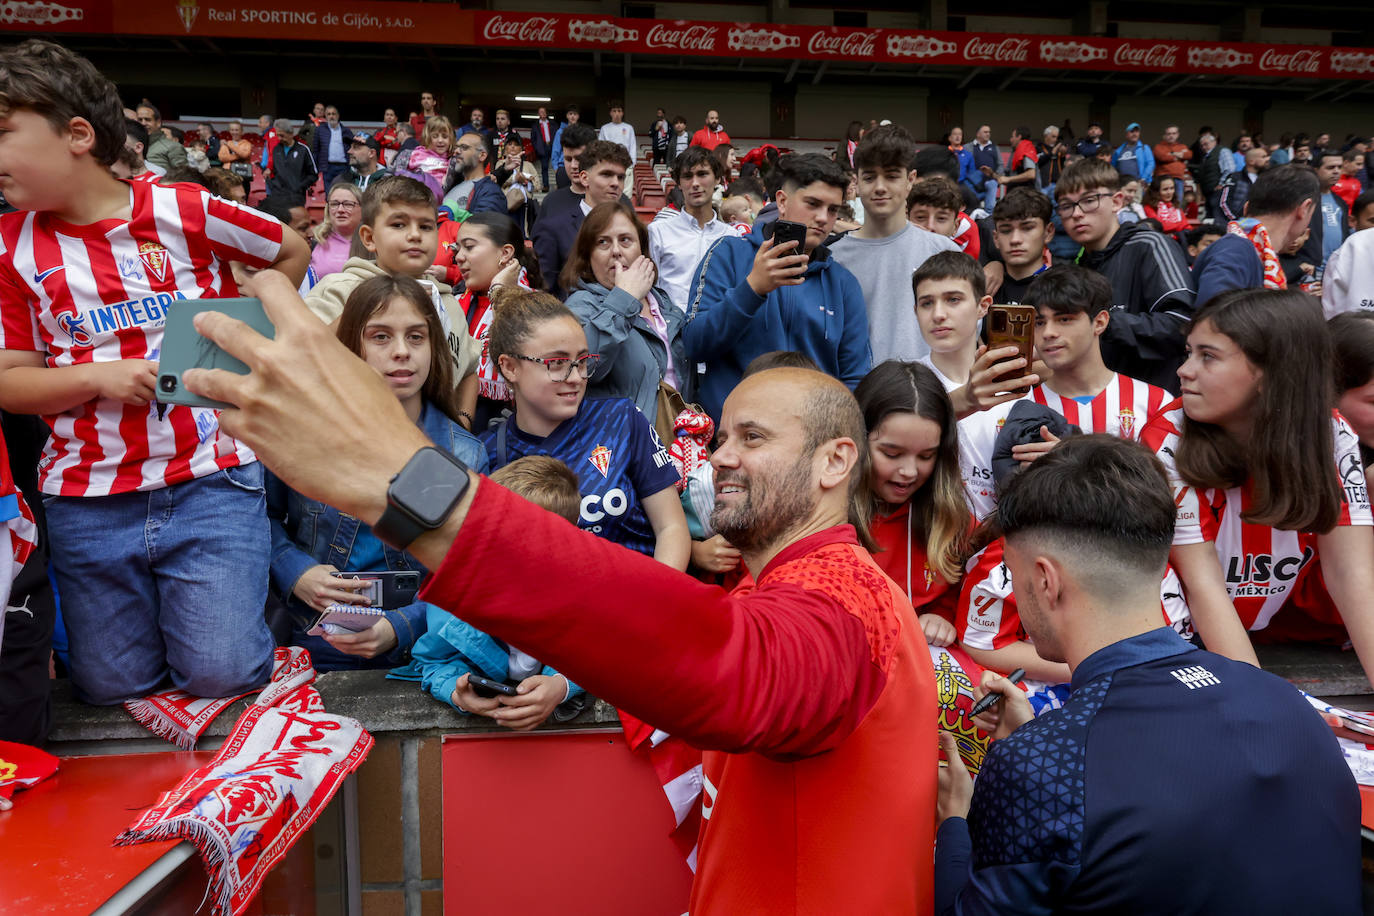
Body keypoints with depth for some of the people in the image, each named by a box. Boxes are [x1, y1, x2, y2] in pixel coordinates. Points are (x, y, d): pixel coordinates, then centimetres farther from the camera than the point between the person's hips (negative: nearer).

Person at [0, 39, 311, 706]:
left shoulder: (184, 211, -4)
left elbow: (291, 253, 11)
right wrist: (98, 377, -14)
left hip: (208, 481, -2)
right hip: (88, 500, 3)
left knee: (223, 675, -4)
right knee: (113, 686, 8)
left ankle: (199, 599, 26)